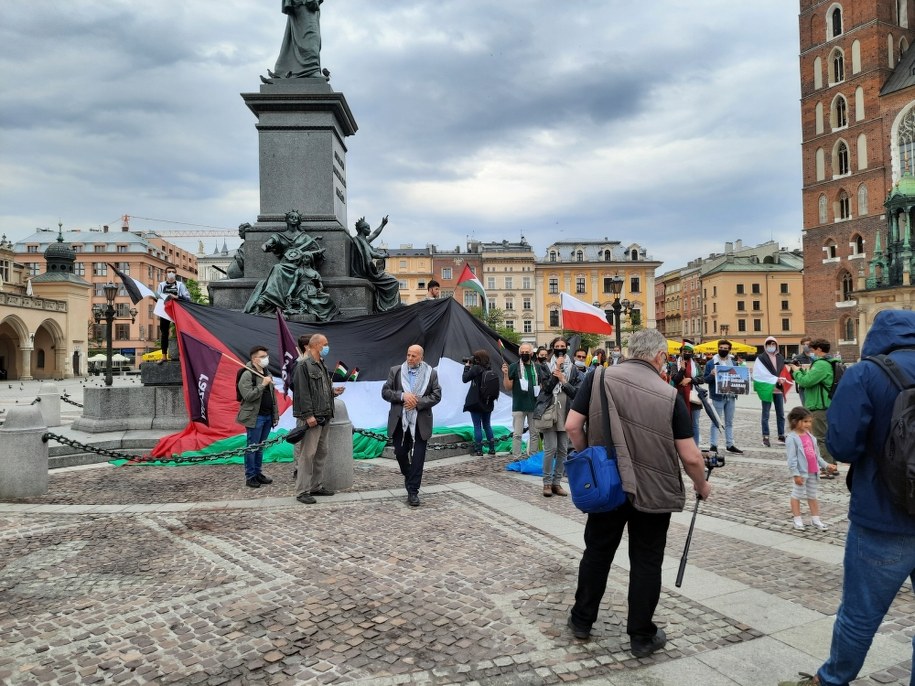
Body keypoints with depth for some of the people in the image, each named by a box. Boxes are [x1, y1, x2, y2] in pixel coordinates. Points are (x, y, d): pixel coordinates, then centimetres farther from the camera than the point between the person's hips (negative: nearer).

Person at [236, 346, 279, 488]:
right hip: (255, 417, -7)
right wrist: (262, 385, -22)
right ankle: (250, 477, 6)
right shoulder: (247, 374, -10)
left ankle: (257, 473, 21)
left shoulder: (267, 373, 16)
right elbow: (248, 396, -20)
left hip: (267, 416, 8)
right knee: (252, 447, -1)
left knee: (260, 447, 13)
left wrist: (276, 413, 15)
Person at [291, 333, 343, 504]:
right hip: (311, 418, -9)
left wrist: (333, 392, 7)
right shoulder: (303, 365, -11)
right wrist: (308, 415, -20)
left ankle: (316, 486, 23)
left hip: (324, 416, 9)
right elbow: (302, 392, -16)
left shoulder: (321, 365, 17)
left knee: (321, 453, 14)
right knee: (307, 454, -6)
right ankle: (302, 491, 1)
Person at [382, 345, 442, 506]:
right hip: (400, 421, 2)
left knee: (418, 456, -2)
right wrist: (402, 396, -16)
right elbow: (385, 392, 1)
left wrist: (417, 402, -15)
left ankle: (413, 491, 6)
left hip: (420, 422, -2)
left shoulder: (431, 373, 1)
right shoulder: (395, 371, 4)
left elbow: (436, 396, -2)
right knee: (400, 453, 10)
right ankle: (410, 478, 38)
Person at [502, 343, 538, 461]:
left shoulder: (537, 367, 8)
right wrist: (505, 374, -18)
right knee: (517, 434, -1)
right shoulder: (513, 367, -1)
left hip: (534, 406, 3)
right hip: (519, 406, -3)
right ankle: (516, 458, 3)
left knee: (534, 433, 10)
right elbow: (508, 387, -2)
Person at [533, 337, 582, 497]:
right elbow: (547, 387, -9)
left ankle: (557, 482, 14)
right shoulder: (545, 367, 5)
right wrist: (557, 369, -10)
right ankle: (547, 483, 1)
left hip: (565, 413, 3)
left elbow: (576, 392, 1)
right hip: (548, 412, -3)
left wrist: (563, 380, -13)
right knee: (551, 448, -9)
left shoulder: (573, 369, 10)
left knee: (563, 450, 4)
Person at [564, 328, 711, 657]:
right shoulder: (669, 395, -10)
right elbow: (690, 456, -8)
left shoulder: (600, 378, -7)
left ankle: (581, 620, 32)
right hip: (652, 492, -2)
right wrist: (701, 485, 12)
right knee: (646, 562, 12)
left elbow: (572, 426, -8)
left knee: (597, 552, 18)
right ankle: (642, 636, 23)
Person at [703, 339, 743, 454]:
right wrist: (711, 375, -24)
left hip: (731, 396, 5)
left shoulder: (733, 362, 12)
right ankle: (713, 445, 2)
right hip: (718, 396, -5)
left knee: (729, 422, 13)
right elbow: (706, 379, -4)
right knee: (716, 422, -1)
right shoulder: (711, 363, -3)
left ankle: (730, 445, 21)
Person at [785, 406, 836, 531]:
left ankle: (815, 519, 26)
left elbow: (816, 455, 16)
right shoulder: (792, 438, -15)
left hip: (813, 472, 7)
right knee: (797, 495, 5)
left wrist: (826, 465, 11)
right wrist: (796, 474, -20)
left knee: (812, 496, 17)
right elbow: (792, 458, -18)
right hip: (801, 472, -7)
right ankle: (797, 520, 14)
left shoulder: (810, 436, 8)